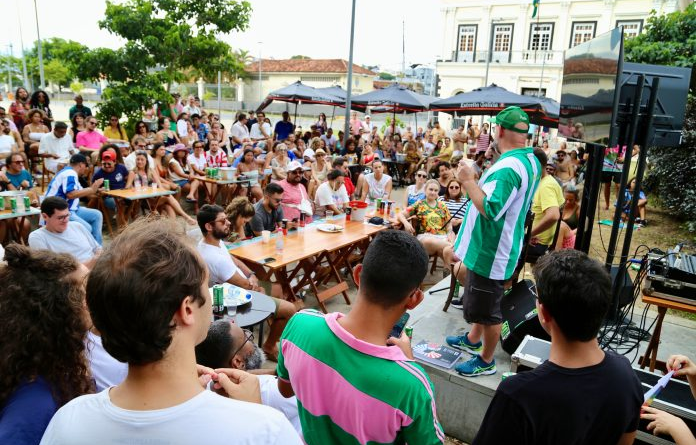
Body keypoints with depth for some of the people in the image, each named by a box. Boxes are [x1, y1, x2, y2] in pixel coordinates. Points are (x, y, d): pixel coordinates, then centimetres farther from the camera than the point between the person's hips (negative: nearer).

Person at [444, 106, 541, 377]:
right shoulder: (531, 161, 5)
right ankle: (473, 340, 46)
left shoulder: (507, 167, -29)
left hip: (491, 250, -10)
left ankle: (486, 361, 25)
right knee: (481, 301, 27)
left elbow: (490, 210, -34)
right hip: (490, 246, 10)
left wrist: (468, 181, -27)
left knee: (487, 308, 7)